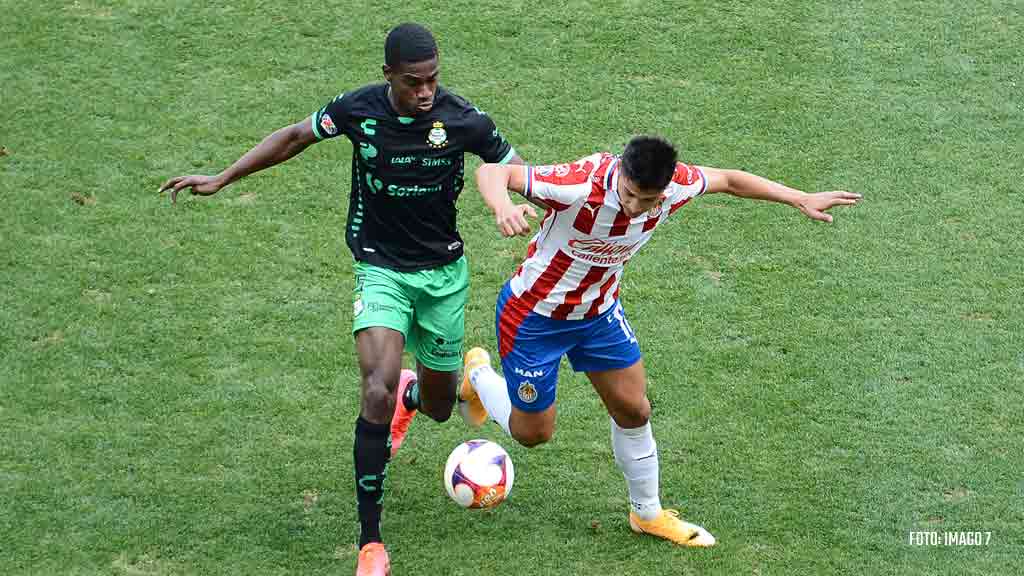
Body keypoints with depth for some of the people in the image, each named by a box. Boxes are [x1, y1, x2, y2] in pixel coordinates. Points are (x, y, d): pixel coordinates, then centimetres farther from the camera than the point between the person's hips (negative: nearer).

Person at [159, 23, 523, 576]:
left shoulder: (463, 119, -17)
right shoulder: (358, 109, -15)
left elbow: (515, 170, -2)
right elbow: (296, 135, 2)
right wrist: (221, 179, 2)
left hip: (443, 272, 2)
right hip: (380, 269, -1)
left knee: (438, 406, 13)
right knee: (377, 390, -23)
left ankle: (413, 393, 56)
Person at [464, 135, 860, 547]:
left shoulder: (674, 186, -21)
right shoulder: (580, 184, -39)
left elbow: (728, 179, 0)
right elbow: (492, 172, -38)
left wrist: (802, 199, -2)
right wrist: (504, 208, -62)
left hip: (600, 311, 5)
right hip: (534, 315, -5)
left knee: (633, 410, 12)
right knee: (533, 432, 8)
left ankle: (647, 513, 34)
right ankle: (478, 374, 38)